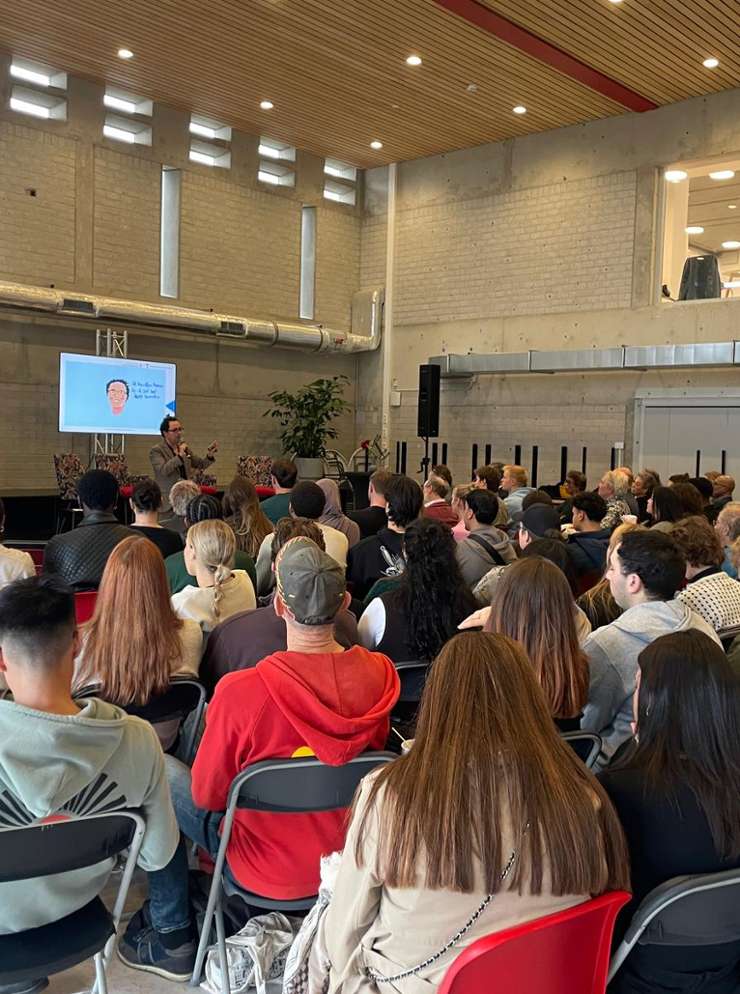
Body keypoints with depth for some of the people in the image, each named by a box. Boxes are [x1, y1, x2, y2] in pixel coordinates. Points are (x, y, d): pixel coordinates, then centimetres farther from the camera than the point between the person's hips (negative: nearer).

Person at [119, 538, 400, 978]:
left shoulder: (241, 692, -29)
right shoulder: (381, 673, -16)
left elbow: (207, 794, -13)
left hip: (271, 871, -5)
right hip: (352, 858, 5)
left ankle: (173, 936, 24)